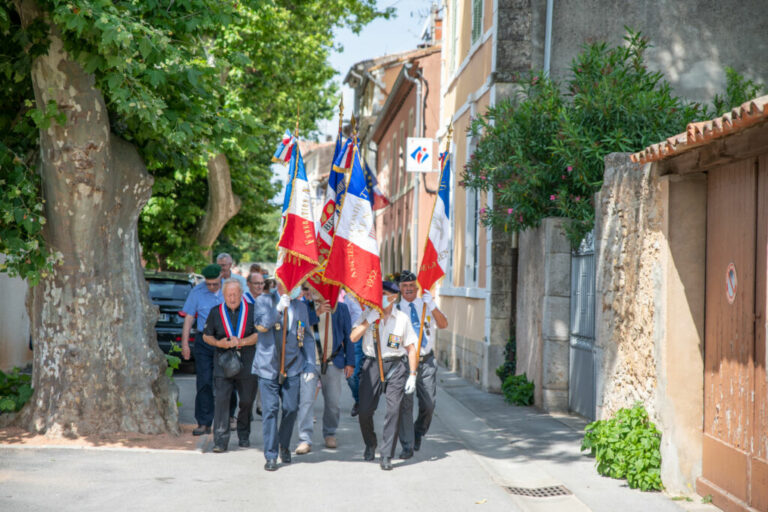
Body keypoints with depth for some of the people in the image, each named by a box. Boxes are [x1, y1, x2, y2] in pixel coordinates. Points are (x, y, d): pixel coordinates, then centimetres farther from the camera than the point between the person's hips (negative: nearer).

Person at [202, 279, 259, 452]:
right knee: (221, 399, -11)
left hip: (247, 364, 0)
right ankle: (220, 441, -9)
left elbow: (259, 334, -1)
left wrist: (241, 342, -16)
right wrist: (218, 343, -9)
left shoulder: (251, 311, 3)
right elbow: (206, 336, 12)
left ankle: (244, 436, 27)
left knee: (247, 401, 8)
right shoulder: (216, 312, 8)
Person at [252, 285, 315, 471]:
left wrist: (310, 364, 7)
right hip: (268, 367, -3)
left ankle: (284, 446, 24)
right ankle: (271, 456, 3)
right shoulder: (263, 300, 1)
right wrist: (279, 308, -16)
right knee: (270, 410, -4)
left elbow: (307, 337, 14)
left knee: (291, 408, 0)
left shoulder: (300, 307, 11)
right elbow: (262, 325, -15)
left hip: (292, 367, 3)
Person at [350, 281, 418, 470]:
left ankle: (386, 456, -1)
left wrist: (412, 375, 2)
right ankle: (370, 445, 28)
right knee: (365, 410, -1)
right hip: (372, 364, 1)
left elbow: (411, 348, 7)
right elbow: (353, 338, -6)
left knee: (394, 410, -8)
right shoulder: (368, 314, 5)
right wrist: (369, 320, -15)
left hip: (395, 365, -1)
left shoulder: (402, 318, 5)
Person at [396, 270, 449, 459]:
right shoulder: (395, 308, 4)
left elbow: (443, 324, -6)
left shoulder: (427, 305, 9)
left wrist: (432, 305, -20)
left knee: (428, 404, 2)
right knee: (405, 404, -7)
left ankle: (418, 433, 30)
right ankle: (407, 446, 2)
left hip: (426, 361, 2)